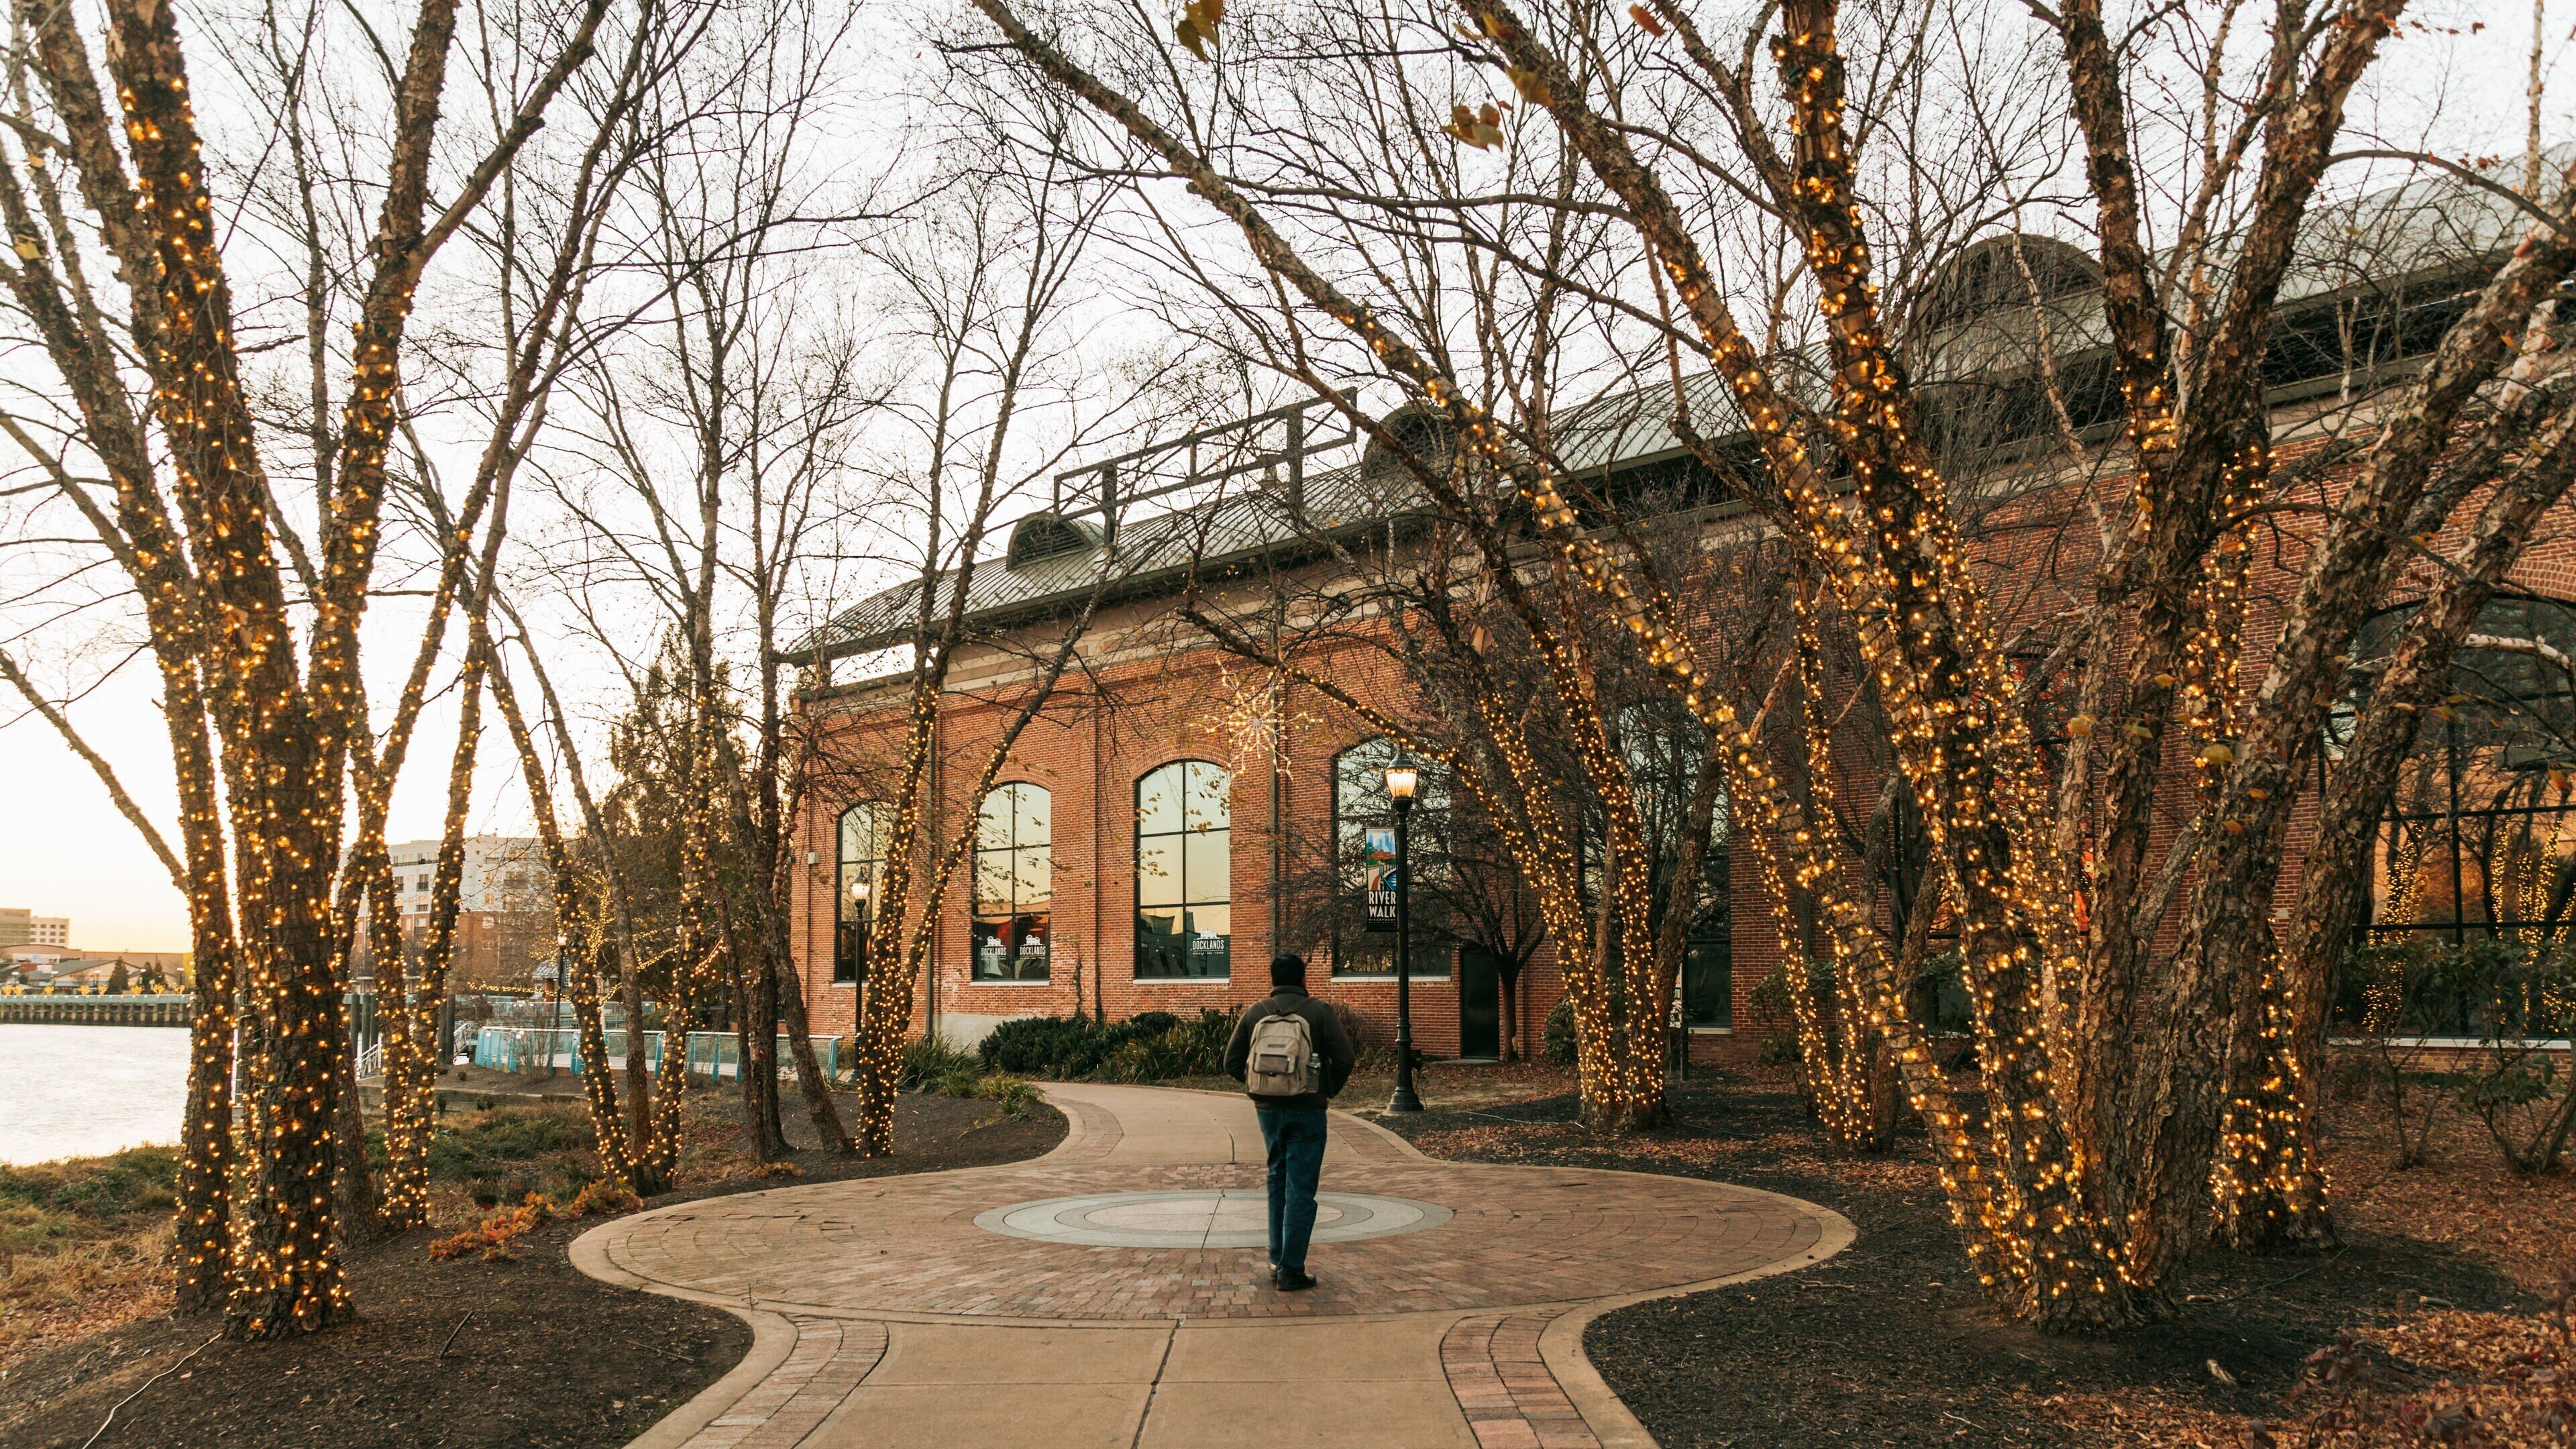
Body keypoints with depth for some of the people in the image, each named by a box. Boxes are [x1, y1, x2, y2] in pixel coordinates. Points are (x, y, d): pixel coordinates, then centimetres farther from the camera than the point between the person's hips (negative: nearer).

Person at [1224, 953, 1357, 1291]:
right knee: (1300, 1189, 1)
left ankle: (1277, 1262, 20)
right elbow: (1345, 1058, -12)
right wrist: (1330, 1089, 5)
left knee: (1278, 1181, 19)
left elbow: (1232, 1063, 4)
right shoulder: (1319, 1012, -5)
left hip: (1267, 1109, 3)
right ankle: (1291, 1270, -1)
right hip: (1307, 1111, -3)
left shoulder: (1254, 1013, 3)